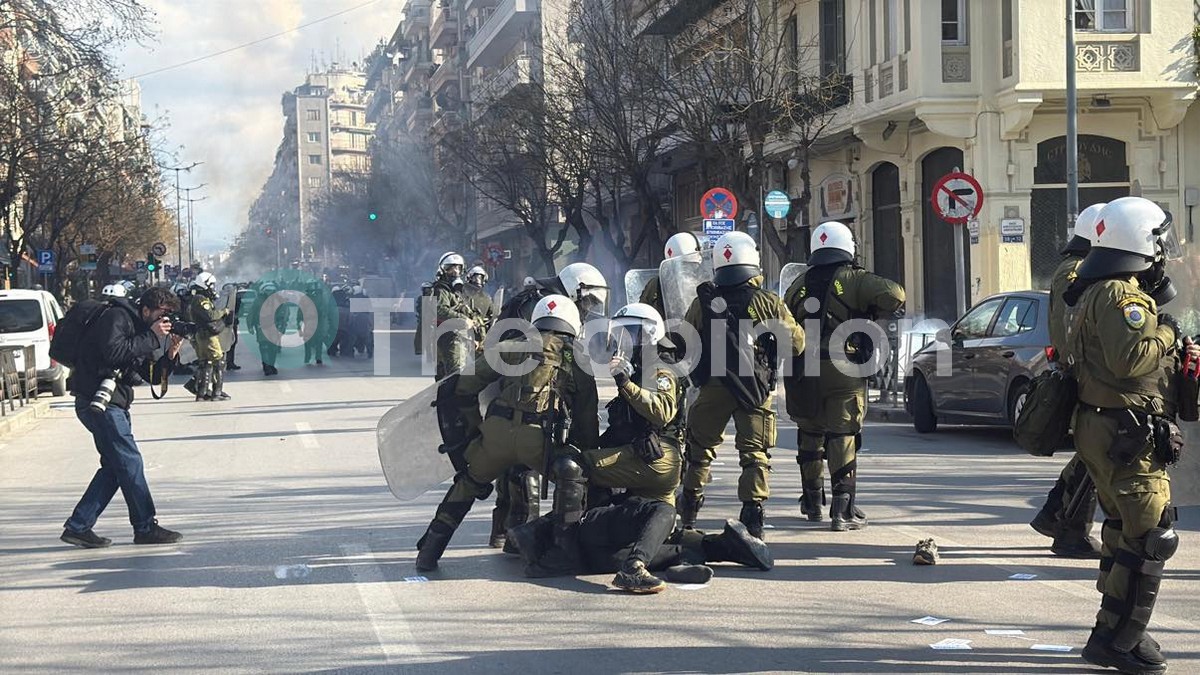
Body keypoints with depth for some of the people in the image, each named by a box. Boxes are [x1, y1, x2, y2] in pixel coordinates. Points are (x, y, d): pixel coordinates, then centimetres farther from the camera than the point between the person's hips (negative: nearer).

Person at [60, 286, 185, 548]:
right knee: (130, 462, -7)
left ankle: (78, 527, 9)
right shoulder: (116, 317, -8)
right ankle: (146, 528, -1)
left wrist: (170, 354, -2)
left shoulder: (140, 330, 19)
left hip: (113, 403, 10)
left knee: (115, 467, 8)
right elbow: (114, 352, -25)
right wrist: (152, 337, -18)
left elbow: (153, 376, 16)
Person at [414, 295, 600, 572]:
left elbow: (465, 386, 16)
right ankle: (567, 538, 10)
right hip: (540, 439, -2)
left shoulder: (513, 347, 20)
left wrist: (475, 425, 25)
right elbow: (587, 419, 18)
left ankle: (429, 551, 23)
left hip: (497, 432, 2)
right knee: (571, 475, 24)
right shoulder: (579, 360, 19)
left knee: (469, 483, 23)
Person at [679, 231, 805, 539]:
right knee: (754, 453, 5)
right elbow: (797, 343, 3)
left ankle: (688, 510, 27)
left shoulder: (702, 303, -1)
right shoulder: (769, 303, -4)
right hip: (755, 388, -1)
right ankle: (752, 514, -4)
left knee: (700, 447, 18)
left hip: (712, 387, 2)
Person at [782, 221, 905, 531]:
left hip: (805, 371, 4)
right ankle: (843, 510, -5)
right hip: (844, 371, -4)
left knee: (810, 435, 18)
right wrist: (877, 314, 1)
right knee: (843, 439, -2)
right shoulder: (854, 280, -3)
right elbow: (893, 294, -17)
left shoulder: (799, 285, 11)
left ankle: (813, 502, 28)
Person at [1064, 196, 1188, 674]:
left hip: (1104, 431, 11)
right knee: (1151, 538, -8)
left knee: (1125, 533, 17)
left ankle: (1116, 634, 24)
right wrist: (1168, 335, -12)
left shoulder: (1098, 292, 17)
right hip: (1128, 435, -11)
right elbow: (1130, 357, -28)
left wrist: (1178, 355, 13)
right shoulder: (1122, 295, -16)